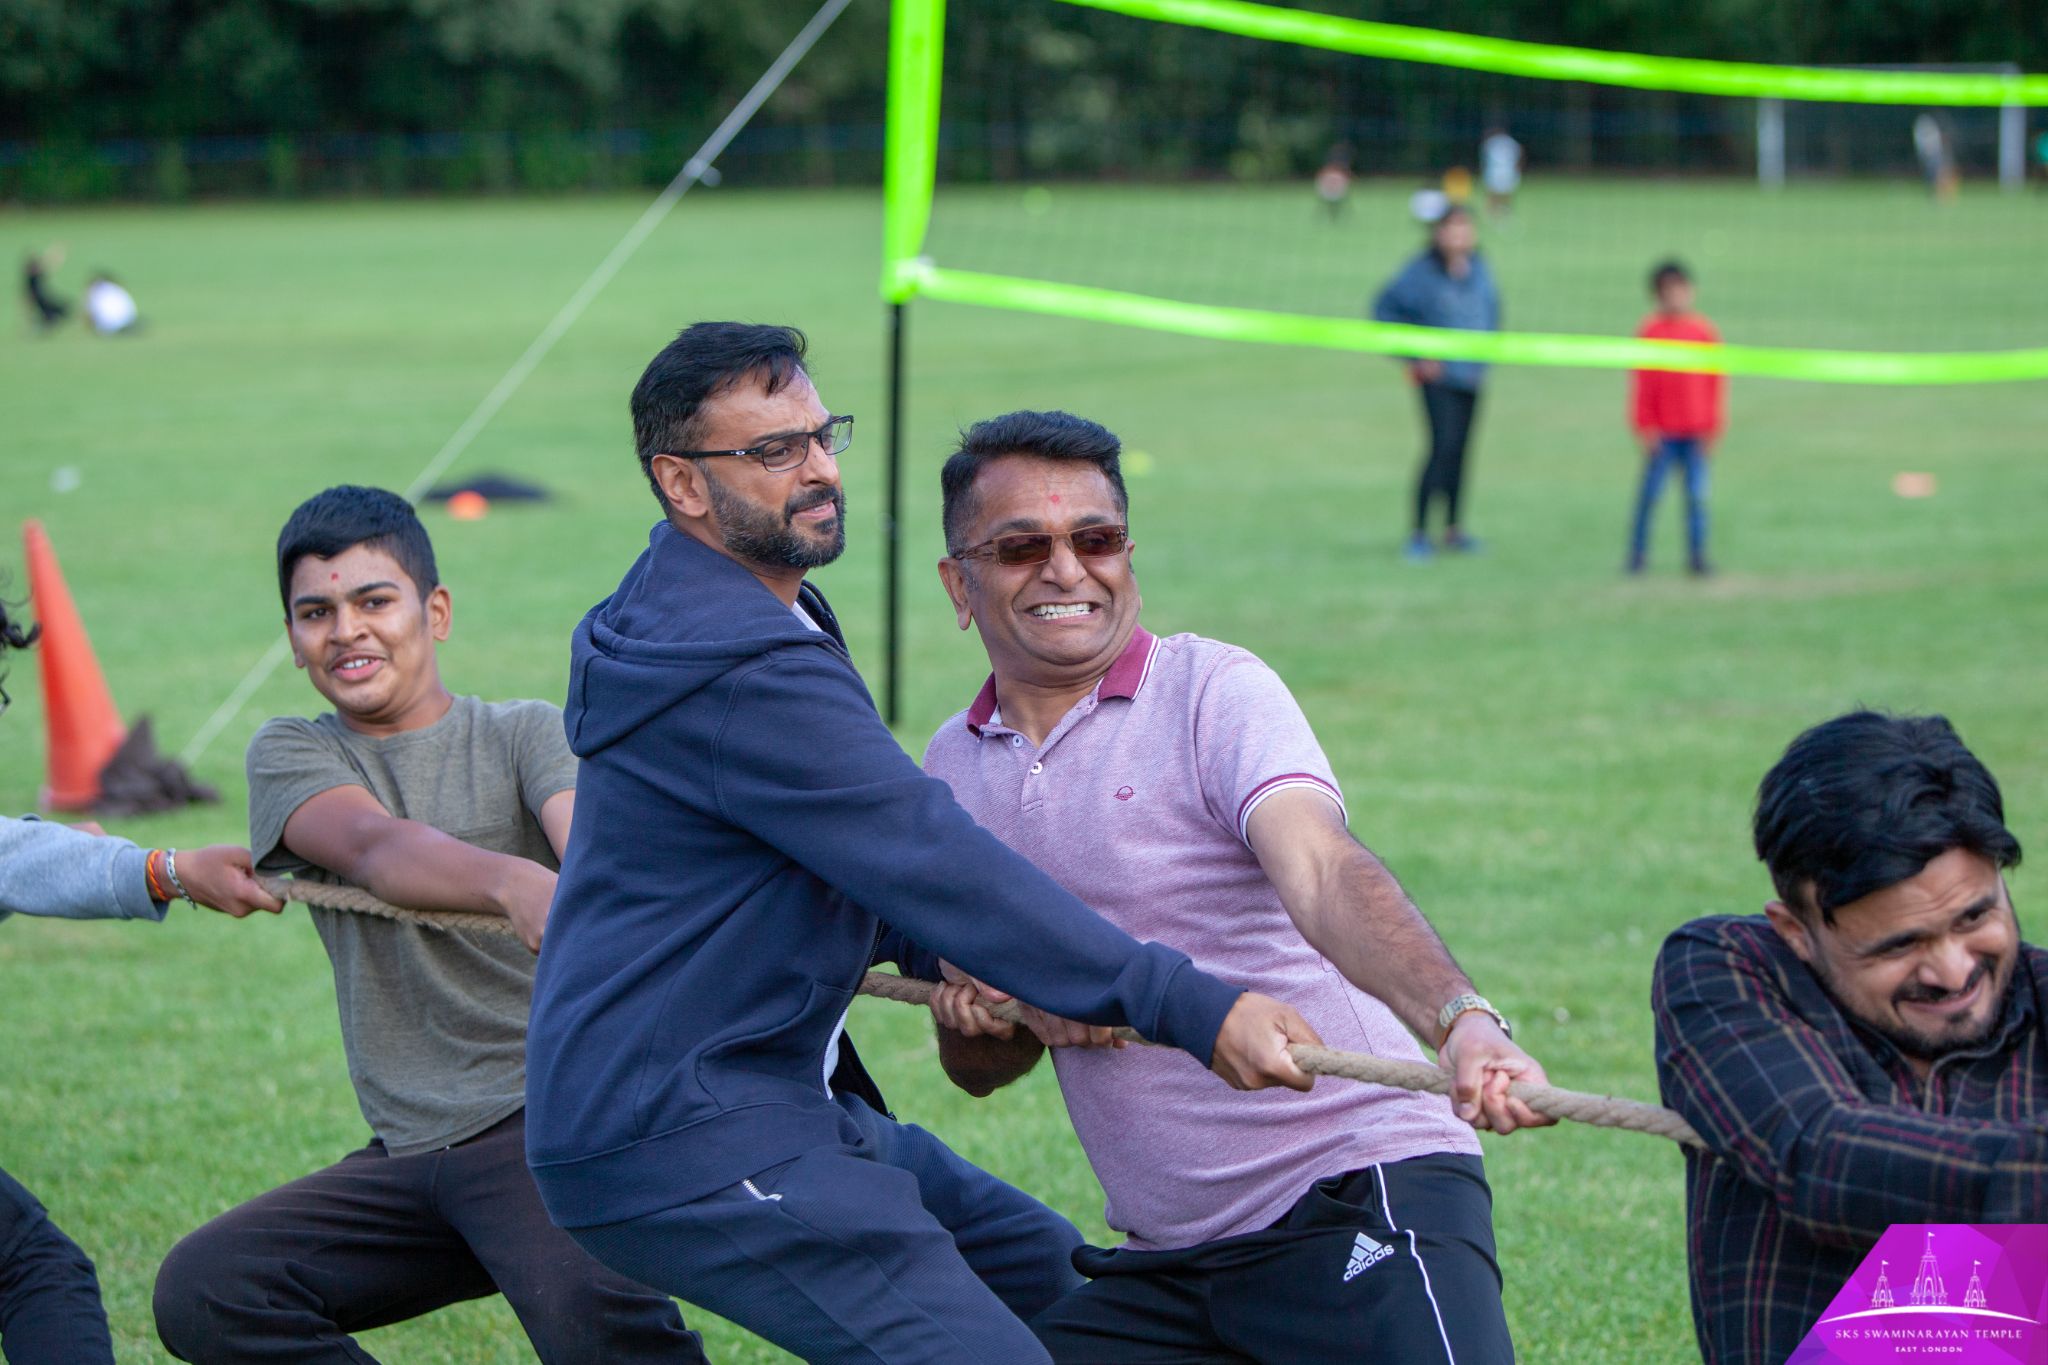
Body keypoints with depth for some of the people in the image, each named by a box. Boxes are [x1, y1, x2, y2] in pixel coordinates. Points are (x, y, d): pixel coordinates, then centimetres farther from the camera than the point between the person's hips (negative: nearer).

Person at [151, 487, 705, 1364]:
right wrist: (513, 883, -35)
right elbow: (376, 848, -12)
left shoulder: (523, 734, 6)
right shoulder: (289, 757, 11)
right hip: (408, 1153, 5)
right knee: (201, 1293, -12)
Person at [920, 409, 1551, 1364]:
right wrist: (976, 1018, -5)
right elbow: (977, 1070, 19)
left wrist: (1459, 1019, -43)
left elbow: (1324, 874, -24)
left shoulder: (1212, 690, -5)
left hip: (1354, 1190, -6)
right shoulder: (955, 765, 12)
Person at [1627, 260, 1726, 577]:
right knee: (1650, 491, -1)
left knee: (1696, 494, 1)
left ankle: (1697, 555, 9)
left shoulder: (1704, 331, 3)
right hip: (1661, 432, -1)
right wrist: (1644, 427, -3)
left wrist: (1713, 426, 3)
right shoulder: (1650, 331, 0)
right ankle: (1637, 553, 8)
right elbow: (1640, 382, 1)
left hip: (1696, 431, 1)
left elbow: (1717, 380, 7)